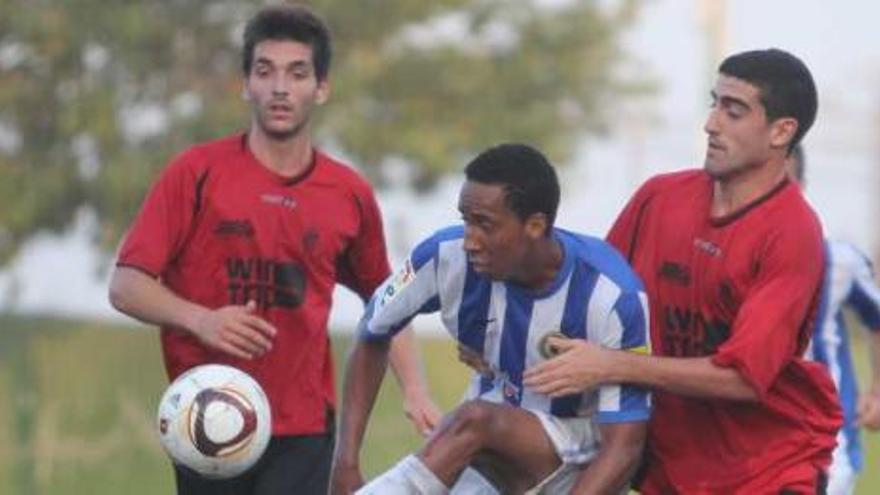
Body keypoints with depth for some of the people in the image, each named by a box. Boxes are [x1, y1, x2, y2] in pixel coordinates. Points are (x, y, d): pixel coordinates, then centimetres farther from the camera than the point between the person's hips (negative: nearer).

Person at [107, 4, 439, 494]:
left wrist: (416, 390, 7)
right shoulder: (197, 173, -2)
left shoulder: (350, 195, 5)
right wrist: (200, 319, -21)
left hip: (303, 431, 1)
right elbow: (126, 287, -4)